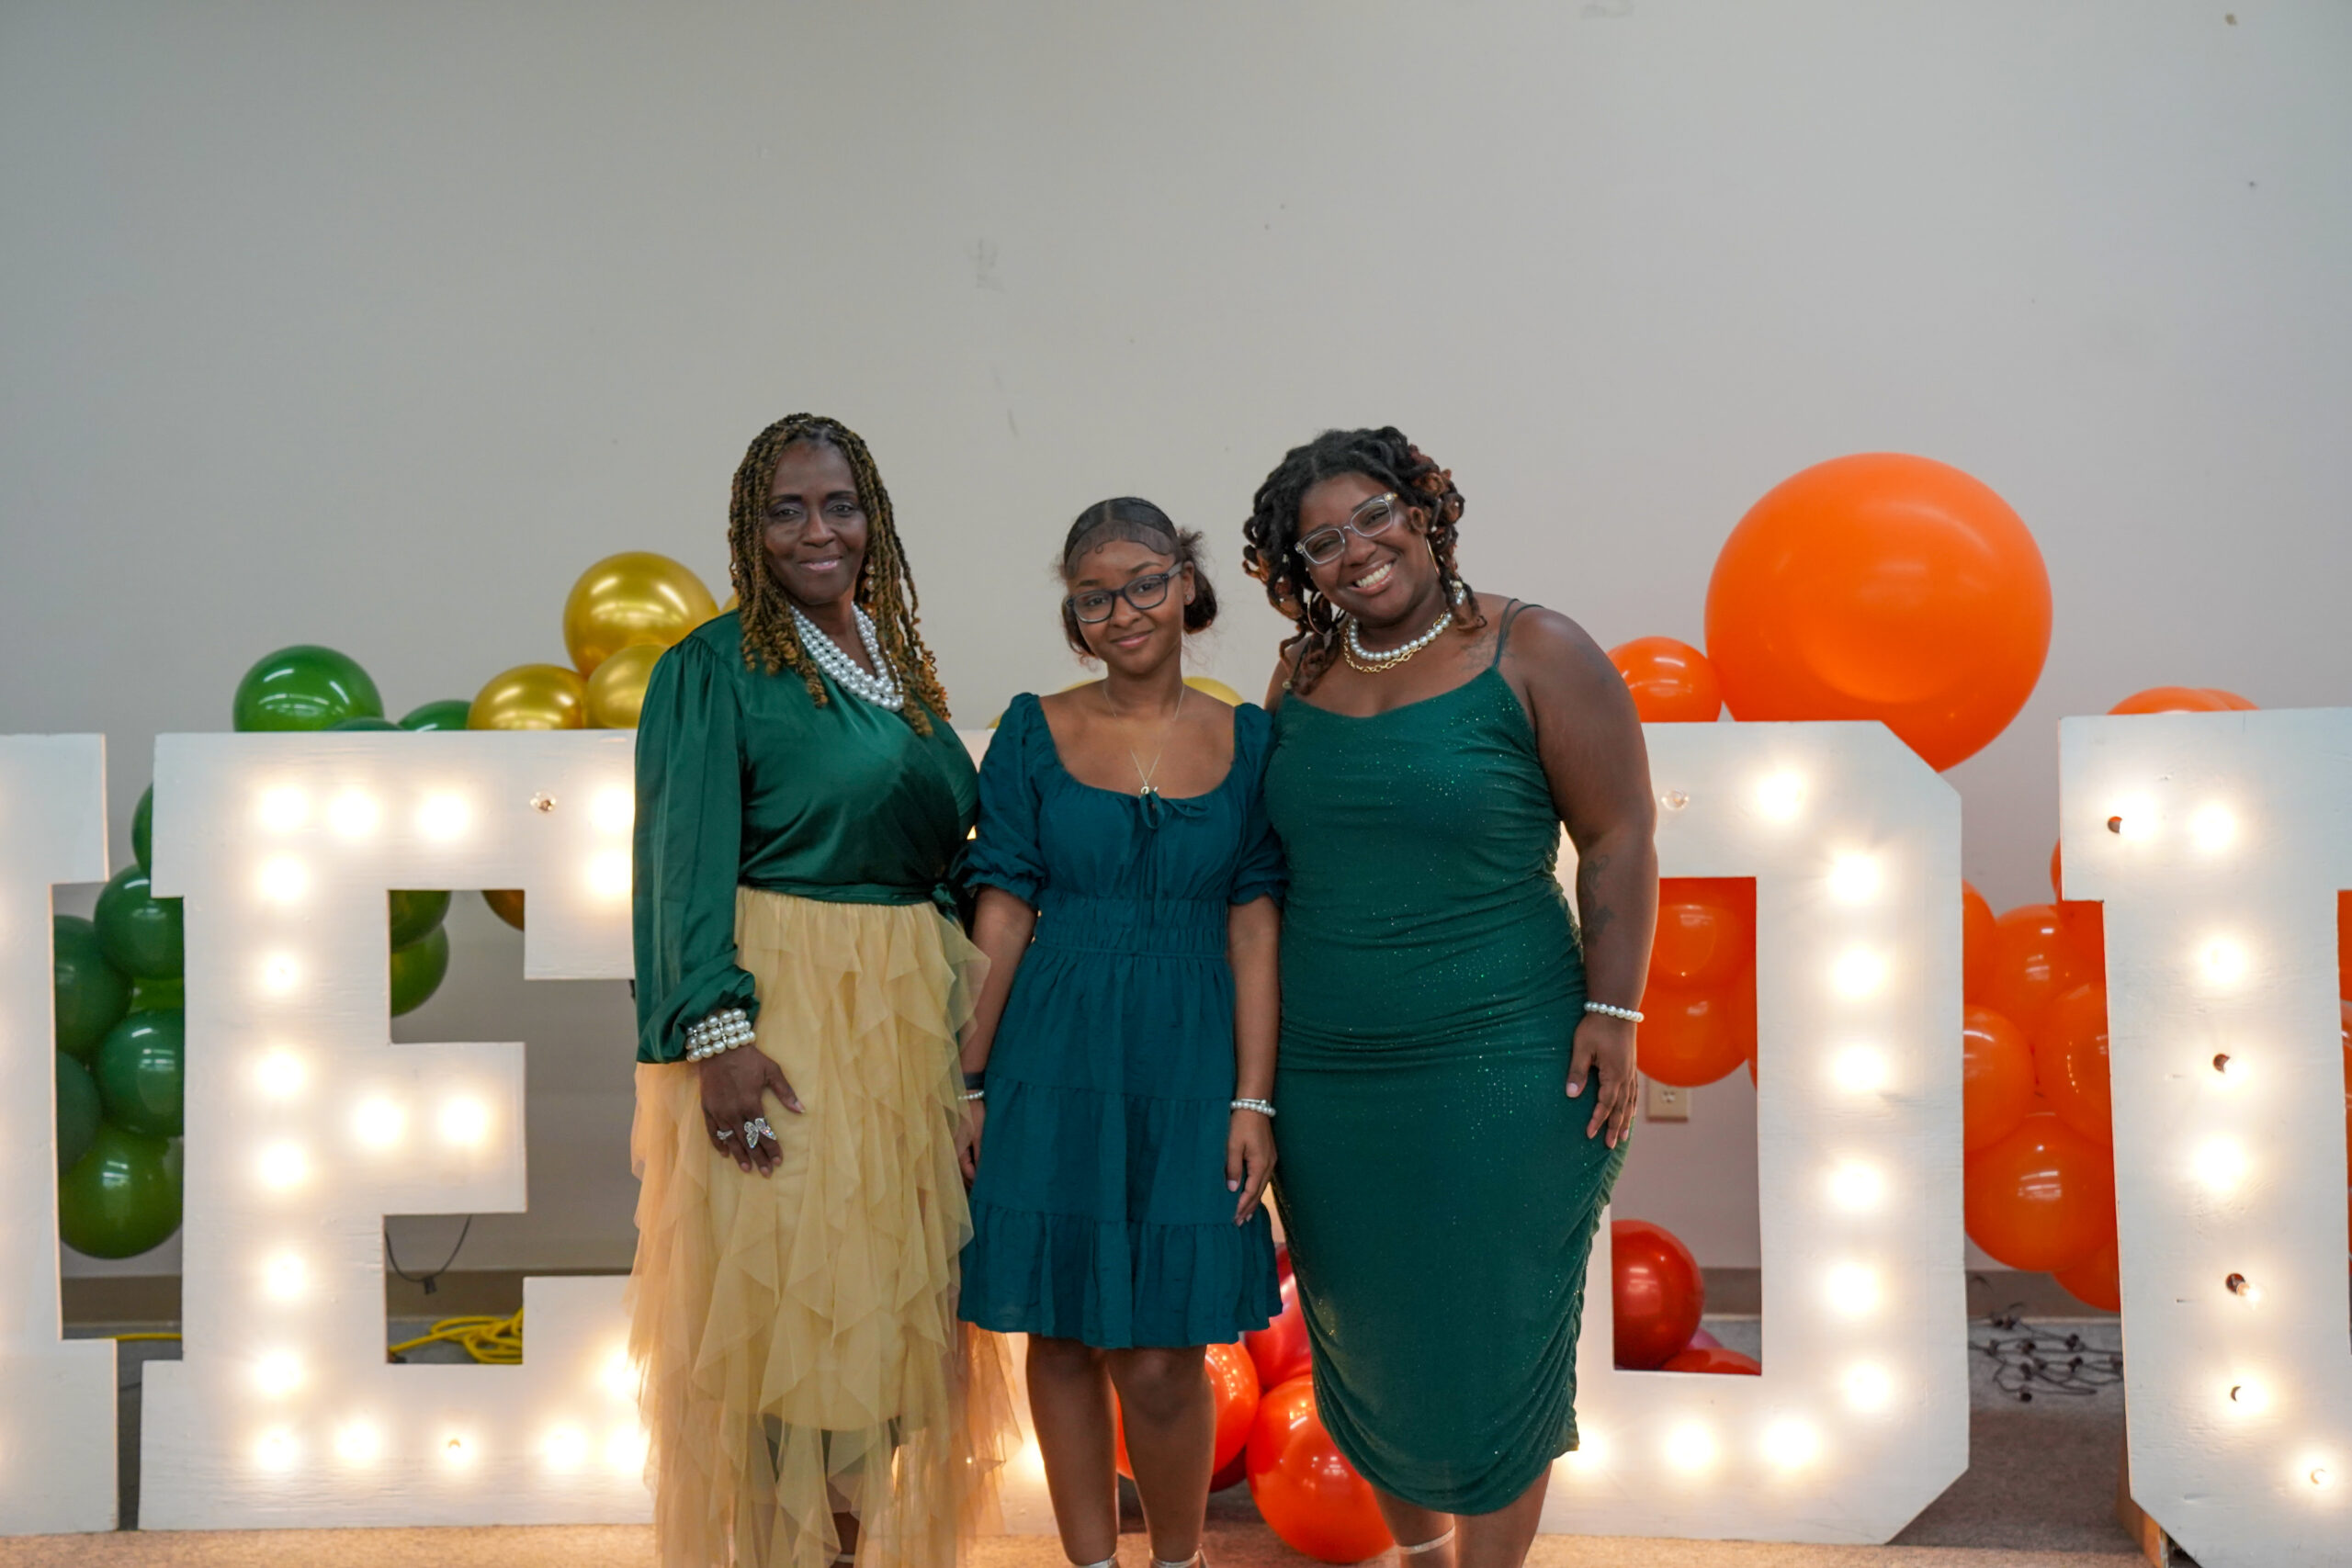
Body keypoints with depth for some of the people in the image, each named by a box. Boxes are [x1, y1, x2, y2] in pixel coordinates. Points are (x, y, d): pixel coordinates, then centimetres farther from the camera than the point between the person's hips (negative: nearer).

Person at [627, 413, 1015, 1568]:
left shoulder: (903, 666, 15)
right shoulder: (716, 667, -4)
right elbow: (689, 861, -12)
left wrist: (968, 1017, 13)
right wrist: (718, 1029, -23)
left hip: (911, 1018, 6)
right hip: (779, 1011, -6)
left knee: (885, 1305, 11)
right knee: (784, 1292, -3)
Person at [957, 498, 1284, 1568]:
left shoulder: (1245, 739, 4)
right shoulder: (1035, 732, 2)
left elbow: (1254, 927, 2)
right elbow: (1004, 915, 2)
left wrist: (1253, 1098, -4)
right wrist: (972, 1081, -2)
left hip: (1186, 1065, 0)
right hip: (1054, 1064, 1)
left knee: (1160, 1358, -1)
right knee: (1063, 1339, 8)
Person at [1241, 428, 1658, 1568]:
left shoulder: (1535, 655, -7)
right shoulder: (1301, 676, 7)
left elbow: (1619, 843, -7)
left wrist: (1611, 1014, -13)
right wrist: (1255, 1048, 14)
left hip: (1500, 1074, -5)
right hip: (1327, 1079, 5)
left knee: (1489, 1344, 4)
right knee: (1363, 1341, 15)